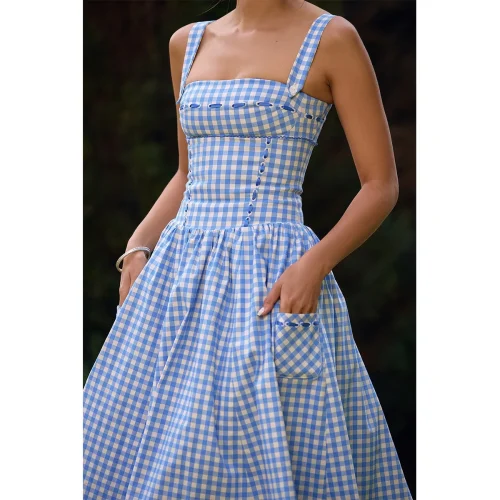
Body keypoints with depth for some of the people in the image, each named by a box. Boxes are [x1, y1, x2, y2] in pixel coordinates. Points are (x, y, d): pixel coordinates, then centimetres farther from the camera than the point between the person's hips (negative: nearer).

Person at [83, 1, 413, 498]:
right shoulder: (188, 43, 13)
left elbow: (382, 185, -5)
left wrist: (314, 264, -19)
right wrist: (137, 247, 7)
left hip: (272, 281, -6)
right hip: (178, 268, 6)